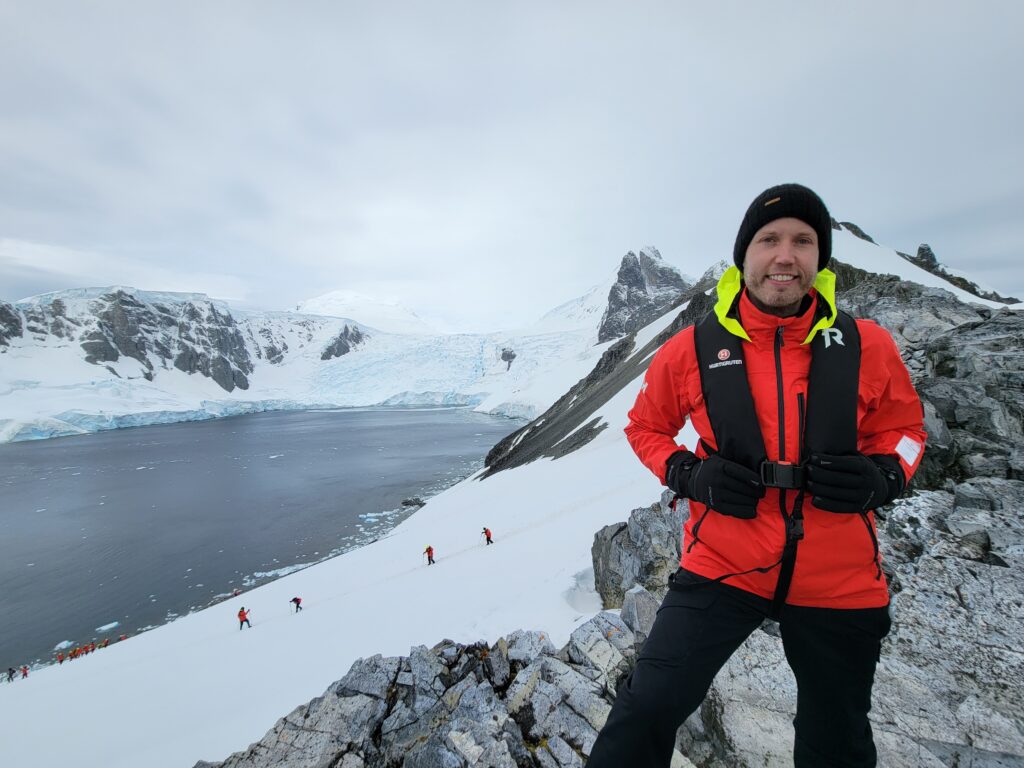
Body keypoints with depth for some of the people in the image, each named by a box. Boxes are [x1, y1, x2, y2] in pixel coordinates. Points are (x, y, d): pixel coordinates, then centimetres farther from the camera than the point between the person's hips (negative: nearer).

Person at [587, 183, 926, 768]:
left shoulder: (866, 346, -6)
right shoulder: (692, 349, -10)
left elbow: (903, 427, 9)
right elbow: (646, 428, 3)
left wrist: (883, 477, -13)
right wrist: (689, 474, -15)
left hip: (840, 583, 3)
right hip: (722, 566, -2)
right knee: (648, 709, -7)